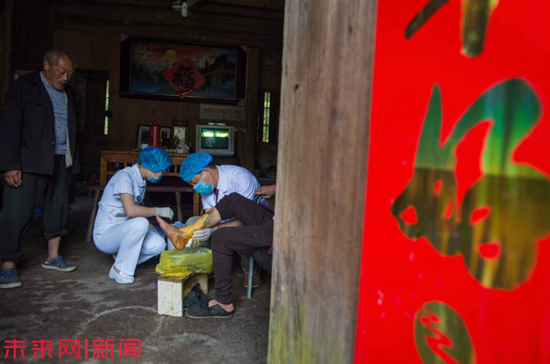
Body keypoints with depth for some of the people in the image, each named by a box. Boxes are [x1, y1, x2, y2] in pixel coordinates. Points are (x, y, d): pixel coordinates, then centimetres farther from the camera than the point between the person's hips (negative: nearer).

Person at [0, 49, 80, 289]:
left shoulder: (67, 93, 17)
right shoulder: (23, 87, -1)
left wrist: (71, 161, 10)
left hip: (61, 162, 6)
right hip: (31, 162, -6)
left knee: (58, 208, 9)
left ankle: (53, 257, 20)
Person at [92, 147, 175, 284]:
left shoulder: (141, 180, 9)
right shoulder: (125, 176, -19)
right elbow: (130, 210, -32)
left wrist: (150, 227, 3)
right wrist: (158, 211, -21)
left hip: (123, 231, 8)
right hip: (105, 234, -8)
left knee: (158, 244, -18)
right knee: (140, 223, -36)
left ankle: (122, 259, 8)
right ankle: (120, 270, -15)